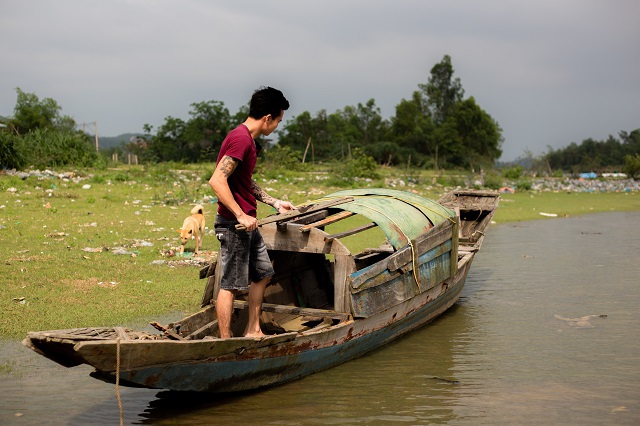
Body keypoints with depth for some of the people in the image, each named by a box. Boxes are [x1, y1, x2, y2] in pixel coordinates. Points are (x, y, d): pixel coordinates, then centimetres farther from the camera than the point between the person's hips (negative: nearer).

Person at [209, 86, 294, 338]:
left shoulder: (250, 141, 13)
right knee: (231, 285, -4)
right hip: (233, 225, -11)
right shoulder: (240, 139, -19)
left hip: (247, 224, 11)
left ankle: (253, 331, 27)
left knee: (262, 273, 18)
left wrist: (275, 203, 19)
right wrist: (241, 216, -25)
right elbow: (217, 181, -26)